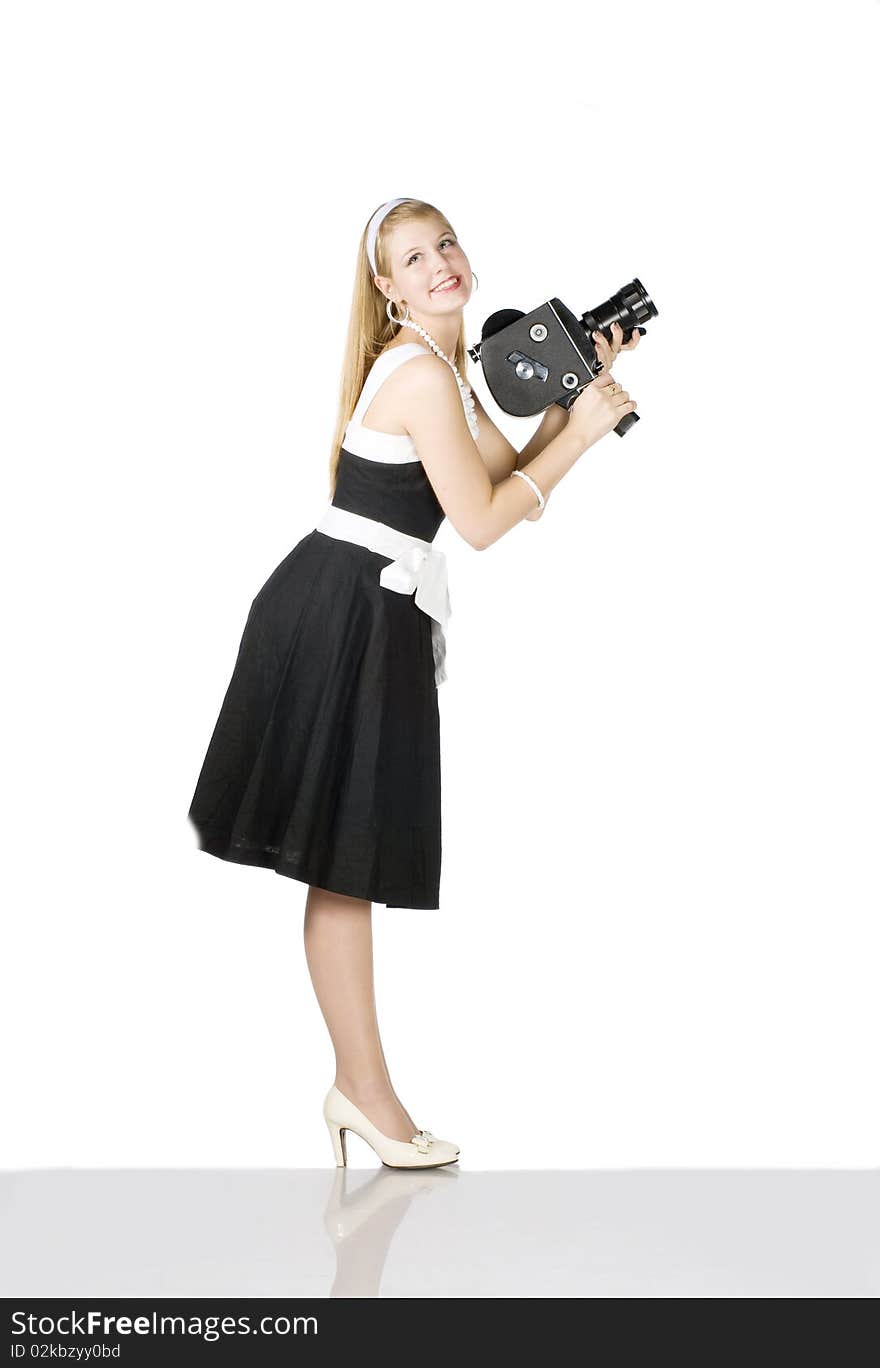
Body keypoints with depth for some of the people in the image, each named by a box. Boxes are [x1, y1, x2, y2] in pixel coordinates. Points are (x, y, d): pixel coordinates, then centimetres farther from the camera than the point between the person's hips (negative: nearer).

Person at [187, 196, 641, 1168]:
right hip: (348, 612, -10)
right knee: (345, 857, -4)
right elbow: (483, 521, -14)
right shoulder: (422, 372, -15)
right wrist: (583, 432, -7)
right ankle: (365, 1090, 4)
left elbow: (507, 475, 16)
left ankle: (357, 1084, 20)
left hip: (366, 609, 10)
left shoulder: (440, 366, 17)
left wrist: (571, 393, 7)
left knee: (348, 857, 12)